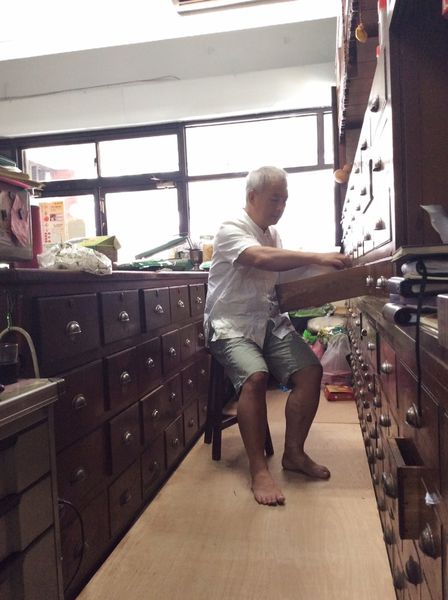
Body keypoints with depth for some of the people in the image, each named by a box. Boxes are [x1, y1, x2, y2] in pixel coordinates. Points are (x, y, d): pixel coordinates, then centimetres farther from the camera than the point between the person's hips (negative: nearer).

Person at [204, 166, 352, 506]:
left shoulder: (273, 233, 16)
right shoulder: (231, 230, -9)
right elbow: (261, 259, -29)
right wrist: (317, 258, -33)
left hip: (271, 321, 7)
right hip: (232, 325, -6)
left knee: (311, 370, -13)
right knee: (255, 376, -32)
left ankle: (294, 452, 4)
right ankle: (259, 469, -18)